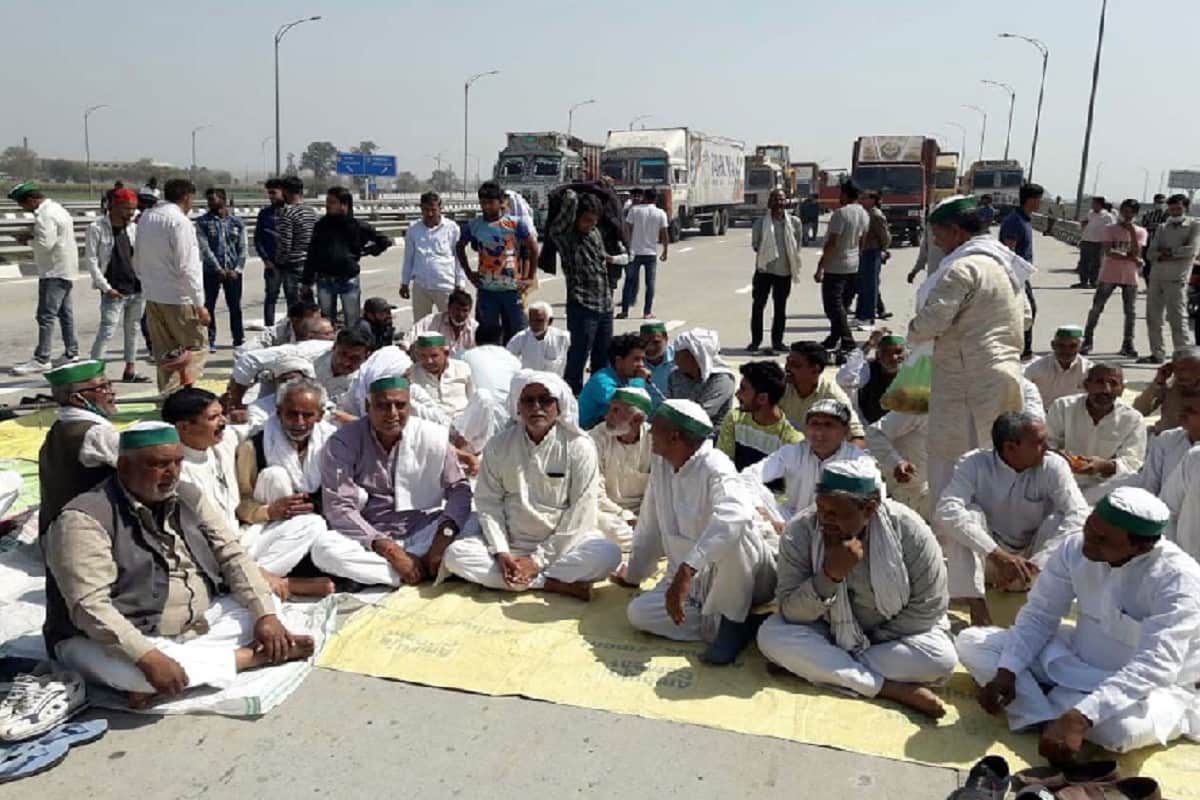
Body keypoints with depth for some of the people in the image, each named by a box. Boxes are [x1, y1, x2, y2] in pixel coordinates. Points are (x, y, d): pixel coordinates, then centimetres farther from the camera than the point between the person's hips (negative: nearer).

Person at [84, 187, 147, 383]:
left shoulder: (133, 228, 9)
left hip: (136, 289, 5)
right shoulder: (97, 228, -6)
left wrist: (144, 280, 2)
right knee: (106, 331, -10)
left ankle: (130, 370, 21)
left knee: (132, 330, 12)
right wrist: (106, 287, -11)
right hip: (113, 292, -5)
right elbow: (90, 260, -6)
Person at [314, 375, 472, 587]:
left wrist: (445, 534, -27)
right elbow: (338, 508, -15)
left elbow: (459, 489, -7)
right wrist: (390, 550, -24)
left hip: (424, 534, 0)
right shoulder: (343, 442, -10)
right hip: (371, 540, 0)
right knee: (324, 548, -31)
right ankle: (424, 569, -23)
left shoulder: (432, 435, -6)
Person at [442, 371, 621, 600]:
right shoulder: (499, 444, -1)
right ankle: (555, 584, -23)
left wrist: (539, 559, -14)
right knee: (455, 555, -22)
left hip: (563, 543, -2)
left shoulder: (579, 446, -8)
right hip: (510, 543, 3)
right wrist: (500, 552, -15)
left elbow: (581, 511, -10)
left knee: (608, 555, -29)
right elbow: (488, 502, -1)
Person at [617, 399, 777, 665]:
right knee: (638, 612, -16)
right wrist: (634, 572, 23)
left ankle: (732, 621, -16)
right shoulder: (659, 465, 0)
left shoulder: (715, 467, -23)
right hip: (693, 580, 7)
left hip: (743, 577, -6)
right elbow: (650, 524, 14)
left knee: (730, 532, -38)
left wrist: (686, 570, -50)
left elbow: (734, 515, -45)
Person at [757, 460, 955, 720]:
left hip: (892, 636, 0)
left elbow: (927, 607, -14)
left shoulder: (908, 530, -21)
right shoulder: (799, 531, -21)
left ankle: (820, 668, -19)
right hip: (826, 632, 1)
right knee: (771, 636, -27)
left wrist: (873, 642, -17)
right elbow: (791, 612, -21)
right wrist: (830, 574, -37)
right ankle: (893, 689, -26)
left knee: (941, 658, -28)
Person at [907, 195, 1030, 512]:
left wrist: (912, 332, -2)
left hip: (967, 379, -9)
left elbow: (932, 321, -22)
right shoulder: (1006, 264, 14)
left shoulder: (963, 268, -16)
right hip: (1007, 371, 9)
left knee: (950, 457, -1)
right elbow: (1025, 317, 21)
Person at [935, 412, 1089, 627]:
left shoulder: (1053, 466, -14)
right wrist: (997, 555, -42)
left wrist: (1036, 564, -37)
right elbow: (947, 510, -33)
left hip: (1034, 558, 1)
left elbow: (1078, 514, -26)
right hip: (988, 559, -1)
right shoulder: (974, 464, -17)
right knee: (967, 514, -28)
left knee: (1059, 521, -25)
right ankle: (978, 611, -30)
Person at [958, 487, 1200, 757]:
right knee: (971, 642, -7)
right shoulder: (1075, 548, -13)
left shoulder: (1178, 578, -28)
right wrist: (1006, 672, -22)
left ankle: (1033, 696, -10)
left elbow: (1155, 667, -37)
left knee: (1123, 727, -41)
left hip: (1148, 686, -4)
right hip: (1075, 660, 5)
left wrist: (1079, 718, -47)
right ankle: (1049, 721, -21)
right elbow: (1038, 616, -5)